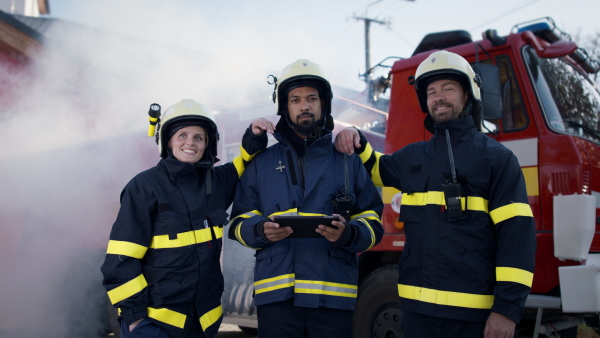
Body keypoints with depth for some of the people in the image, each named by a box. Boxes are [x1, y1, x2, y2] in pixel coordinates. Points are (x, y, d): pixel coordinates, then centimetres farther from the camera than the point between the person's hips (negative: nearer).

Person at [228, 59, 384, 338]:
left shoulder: (349, 161, 10)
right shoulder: (261, 163, 12)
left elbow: (373, 223, 7)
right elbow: (239, 223, 12)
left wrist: (349, 233, -15)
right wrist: (261, 230, -10)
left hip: (334, 295, 0)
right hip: (276, 294, 1)